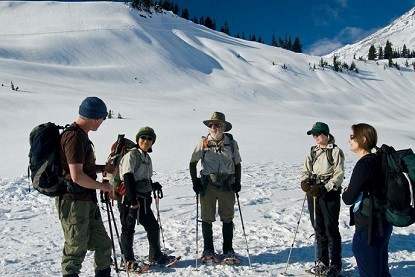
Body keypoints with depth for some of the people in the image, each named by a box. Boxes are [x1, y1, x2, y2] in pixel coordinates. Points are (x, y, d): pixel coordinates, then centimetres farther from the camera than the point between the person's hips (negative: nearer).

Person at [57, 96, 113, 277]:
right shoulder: (75, 136, -20)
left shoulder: (80, 134, 12)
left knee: (103, 244, 16)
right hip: (74, 202, -10)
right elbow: (77, 176, -26)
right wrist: (102, 186, -12)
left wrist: (102, 168, 9)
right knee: (76, 250, 5)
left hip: (88, 201, 10)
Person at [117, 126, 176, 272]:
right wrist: (133, 202, -23)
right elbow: (128, 179, -19)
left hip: (143, 199, 8)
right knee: (128, 229, 4)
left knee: (153, 227, 11)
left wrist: (154, 186, 3)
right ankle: (129, 260, 17)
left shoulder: (147, 157, 14)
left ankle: (155, 256, 25)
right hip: (129, 199, -8)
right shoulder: (131, 155, -11)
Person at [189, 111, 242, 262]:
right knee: (207, 219, 6)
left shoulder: (232, 143, 1)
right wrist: (195, 182, -2)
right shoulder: (203, 142, -2)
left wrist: (237, 182, 2)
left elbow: (237, 164, 12)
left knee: (228, 219, 9)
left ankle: (228, 250, 24)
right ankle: (208, 251, 20)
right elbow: (193, 162, 5)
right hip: (208, 186, -1)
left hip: (227, 186, 1)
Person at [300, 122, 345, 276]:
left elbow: (339, 175, -10)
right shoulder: (312, 152, 12)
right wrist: (304, 182, -11)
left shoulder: (335, 151, -5)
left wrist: (324, 188, -19)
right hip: (313, 194, 5)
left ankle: (335, 264, 15)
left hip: (330, 195, -5)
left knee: (331, 229, 1)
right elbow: (306, 171, 10)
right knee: (318, 229, 12)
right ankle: (322, 262, 24)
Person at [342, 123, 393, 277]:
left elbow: (349, 198, -17)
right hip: (382, 224, 10)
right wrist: (351, 192, 4)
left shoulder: (364, 164, -21)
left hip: (369, 227, -10)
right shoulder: (376, 160, 7)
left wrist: (346, 192, 3)